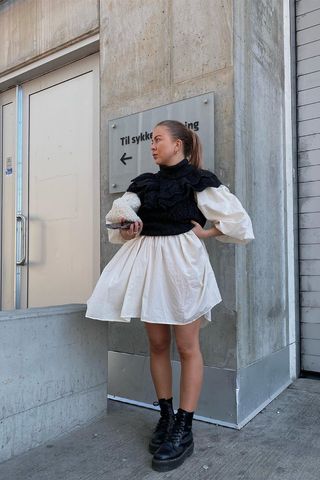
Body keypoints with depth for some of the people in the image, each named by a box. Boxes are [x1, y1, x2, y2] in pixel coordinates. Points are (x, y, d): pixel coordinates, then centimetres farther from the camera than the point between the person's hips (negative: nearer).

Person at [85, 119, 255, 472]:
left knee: (187, 346, 2)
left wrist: (204, 233, -5)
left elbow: (238, 220, -6)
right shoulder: (144, 182, 14)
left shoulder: (198, 180, -3)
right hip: (146, 261, 6)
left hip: (181, 261, -6)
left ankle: (184, 430, 12)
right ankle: (165, 415, 27)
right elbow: (121, 209, 9)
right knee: (157, 344, 11)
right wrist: (126, 223, -11)